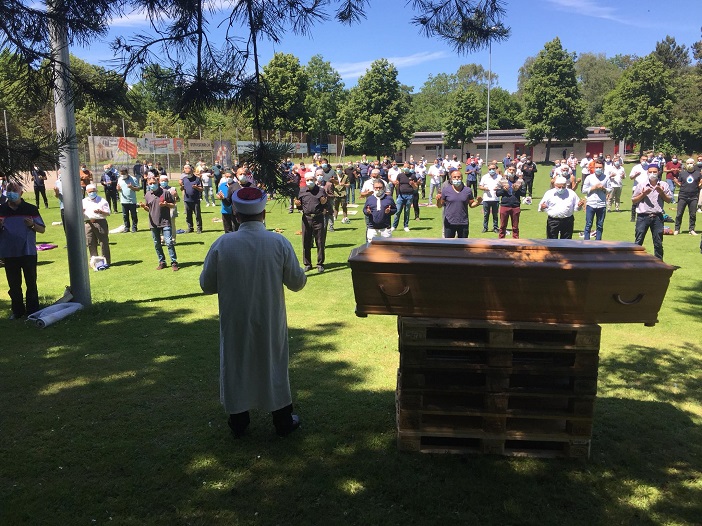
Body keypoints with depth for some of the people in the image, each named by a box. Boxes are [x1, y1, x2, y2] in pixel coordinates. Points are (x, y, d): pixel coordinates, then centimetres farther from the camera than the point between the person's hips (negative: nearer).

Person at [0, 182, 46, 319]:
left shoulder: (31, 209, 0)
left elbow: (42, 229, 3)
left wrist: (32, 224, -17)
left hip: (28, 252, -2)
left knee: (31, 283, 4)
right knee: (14, 284, 9)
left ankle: (33, 310, 13)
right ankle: (17, 311, 19)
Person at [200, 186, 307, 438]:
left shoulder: (222, 244, -14)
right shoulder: (280, 243, -14)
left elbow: (207, 285, -6)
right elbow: (297, 282, -7)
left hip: (235, 323, 0)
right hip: (271, 322, 0)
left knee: (236, 364, 18)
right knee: (274, 364, 17)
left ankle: (238, 422, 32)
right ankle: (283, 421, 30)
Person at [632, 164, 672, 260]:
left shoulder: (663, 186, 7)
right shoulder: (641, 185, 4)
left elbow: (669, 200, 8)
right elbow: (633, 201, 5)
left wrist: (661, 193, -6)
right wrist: (643, 194, -9)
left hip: (657, 217, 2)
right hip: (643, 217, -1)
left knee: (658, 243, 8)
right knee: (638, 242, -1)